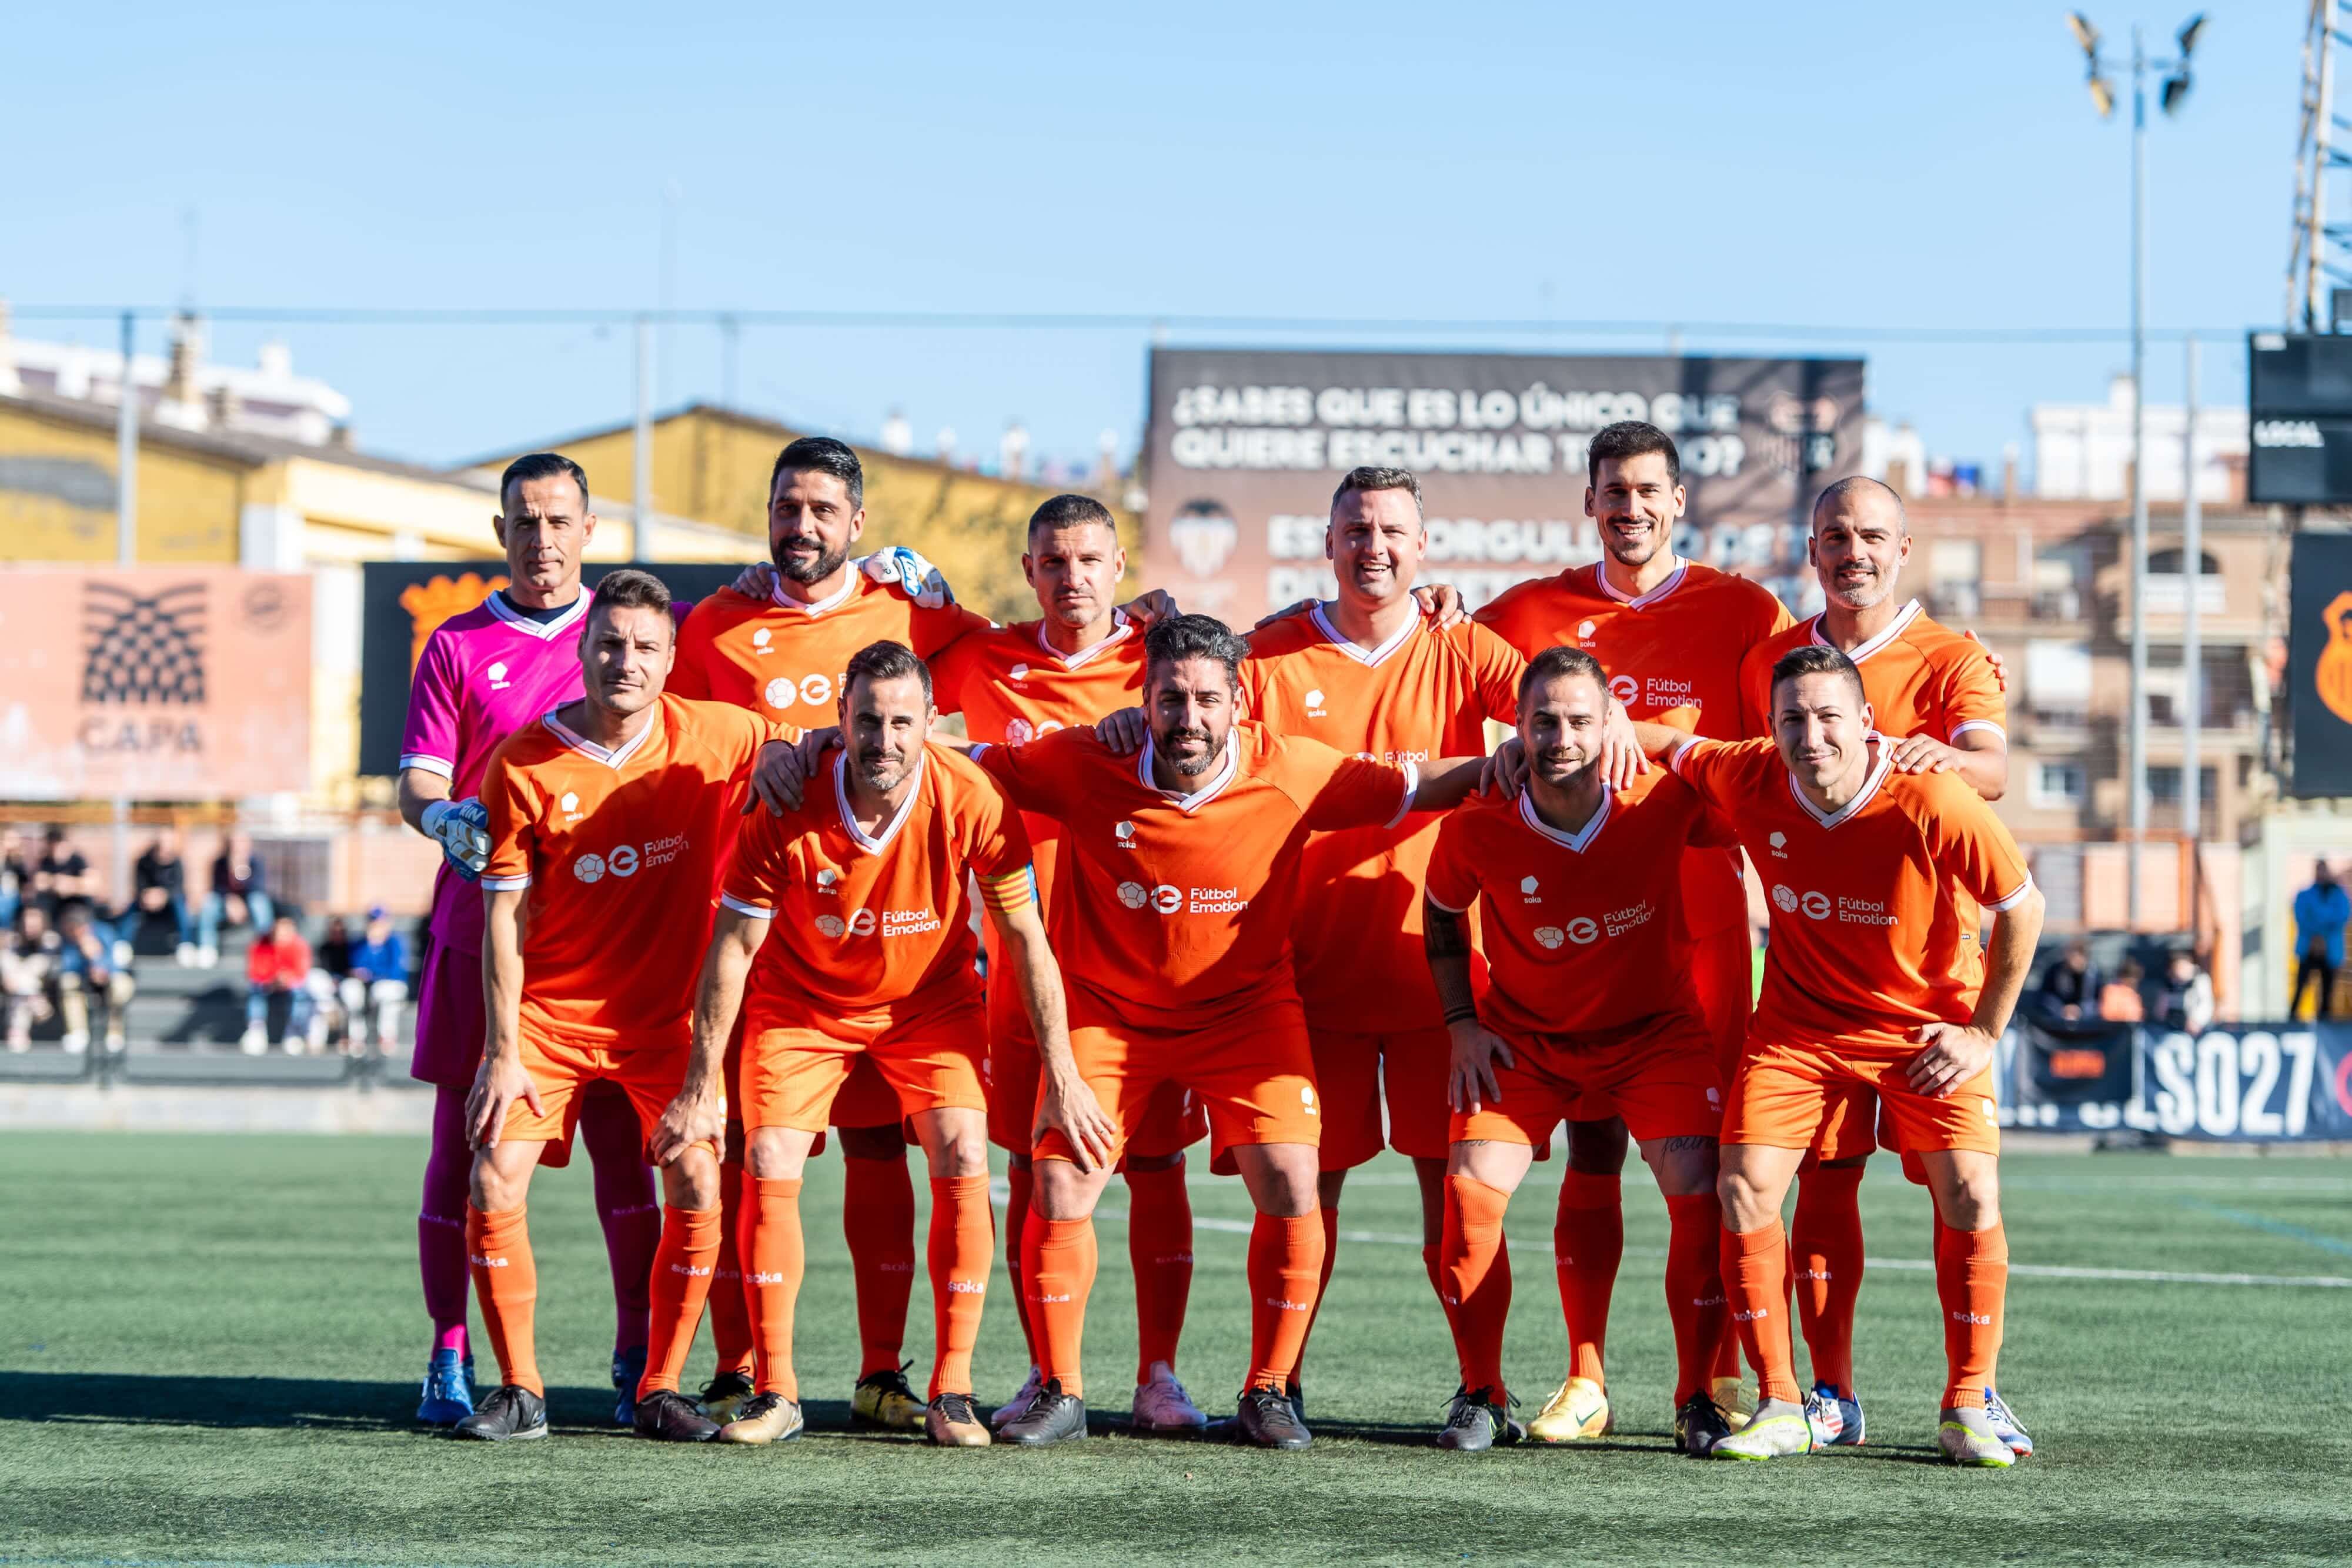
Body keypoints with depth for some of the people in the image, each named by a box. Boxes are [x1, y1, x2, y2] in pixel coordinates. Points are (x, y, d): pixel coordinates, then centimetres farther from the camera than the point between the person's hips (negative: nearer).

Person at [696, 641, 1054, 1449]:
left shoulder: (970, 800, -25)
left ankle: (951, 1394, -6)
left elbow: (1026, 941, -15)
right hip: (802, 1002, 0)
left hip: (931, 998, 0)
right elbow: (733, 948, -14)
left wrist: (1063, 1078, -15)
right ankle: (775, 1393, -1)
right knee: (769, 1170, -13)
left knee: (964, 1163, -16)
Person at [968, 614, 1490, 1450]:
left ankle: (1267, 1394, 8)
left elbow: (1415, 786, -7)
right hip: (1107, 1006, 0)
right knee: (1059, 1186, -11)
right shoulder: (1085, 767, -16)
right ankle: (1061, 1394, 9)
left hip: (1246, 1007, 0)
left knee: (1291, 1189, -13)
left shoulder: (1291, 772, -15)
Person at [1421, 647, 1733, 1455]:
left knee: (1699, 1193, -15)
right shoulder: (1476, 826, -19)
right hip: (1523, 1032, 0)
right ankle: (1482, 1397, 3)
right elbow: (1443, 912, 2)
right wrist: (1460, 1022, -3)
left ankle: (1697, 1400, 2)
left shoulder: (1663, 800, -21)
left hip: (1655, 1025, 0)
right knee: (1472, 1186, -15)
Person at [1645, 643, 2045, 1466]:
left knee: (1970, 1196, -16)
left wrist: (1984, 1032, -9)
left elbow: (2024, 907, -12)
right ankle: (1779, 1405, -1)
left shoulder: (1934, 805, -25)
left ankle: (1968, 1408, -1)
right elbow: (1669, 743, 7)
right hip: (1798, 1020, 3)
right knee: (1745, 1185, -12)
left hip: (1928, 1021, -3)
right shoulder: (1750, 780, -15)